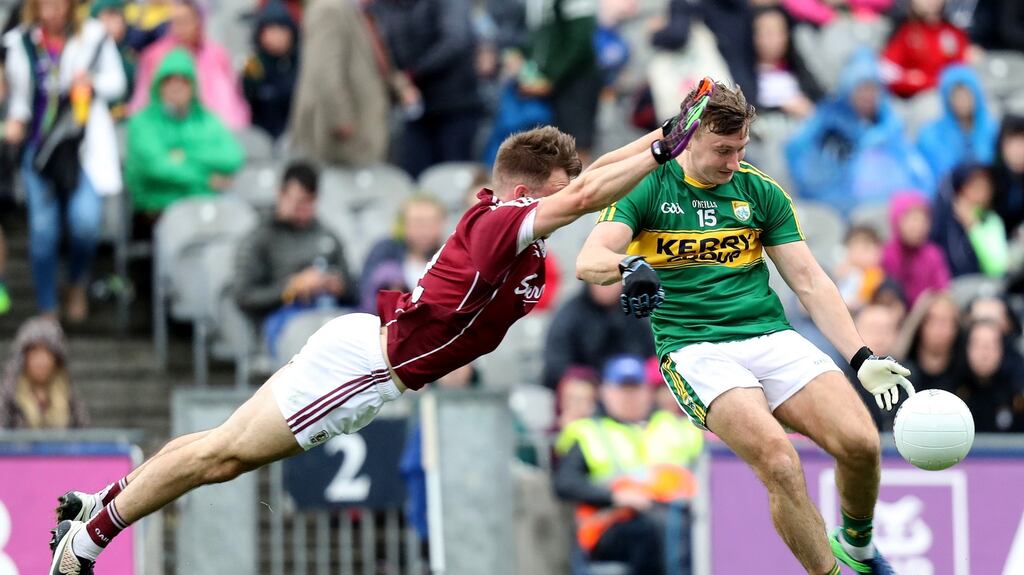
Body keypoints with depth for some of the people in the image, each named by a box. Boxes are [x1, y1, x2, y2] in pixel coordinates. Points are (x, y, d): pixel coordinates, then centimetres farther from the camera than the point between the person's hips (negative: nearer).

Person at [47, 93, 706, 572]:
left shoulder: (501, 211, 7)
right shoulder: (503, 224, -18)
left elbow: (584, 180, 18)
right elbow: (583, 195, -32)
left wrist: (665, 134, 14)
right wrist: (662, 150, -26)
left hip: (366, 349, 9)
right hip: (365, 363, -9)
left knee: (225, 453, 12)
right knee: (222, 455, -3)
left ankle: (96, 505, 18)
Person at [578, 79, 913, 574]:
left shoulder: (761, 192, 12)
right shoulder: (649, 187, 2)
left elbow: (809, 281, 11)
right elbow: (589, 261, -9)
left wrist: (860, 357, 0)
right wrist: (629, 267, -34)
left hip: (772, 337, 4)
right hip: (695, 347, -4)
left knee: (860, 444, -18)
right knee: (779, 463, -29)